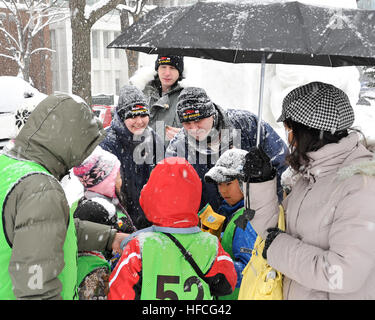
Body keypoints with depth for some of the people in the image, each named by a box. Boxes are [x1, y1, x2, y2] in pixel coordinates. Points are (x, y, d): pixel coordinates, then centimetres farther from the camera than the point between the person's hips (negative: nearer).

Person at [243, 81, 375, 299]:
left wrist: (278, 246, -18)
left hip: (337, 293, -7)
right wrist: (261, 182, -6)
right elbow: (273, 229, 5)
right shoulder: (313, 173, 2)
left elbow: (345, 274, -28)